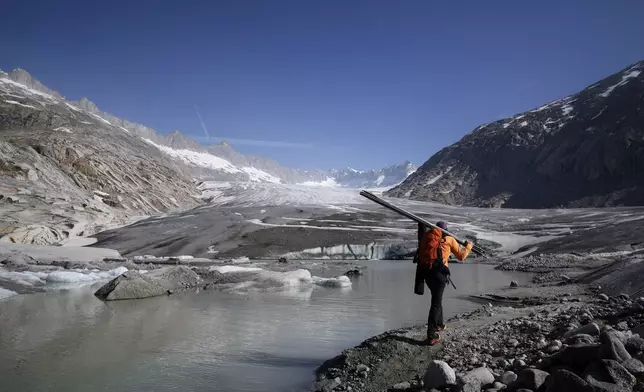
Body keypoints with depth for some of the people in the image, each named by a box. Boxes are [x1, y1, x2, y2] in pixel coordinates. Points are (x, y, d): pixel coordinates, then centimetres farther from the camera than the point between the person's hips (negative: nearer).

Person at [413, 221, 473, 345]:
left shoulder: (426, 235, 17)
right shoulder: (449, 239, 11)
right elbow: (461, 256, 18)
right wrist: (468, 246, 36)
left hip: (424, 271, 5)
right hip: (438, 271, -4)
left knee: (436, 298, 26)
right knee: (436, 303, -3)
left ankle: (439, 324, 40)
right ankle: (431, 336, -9)